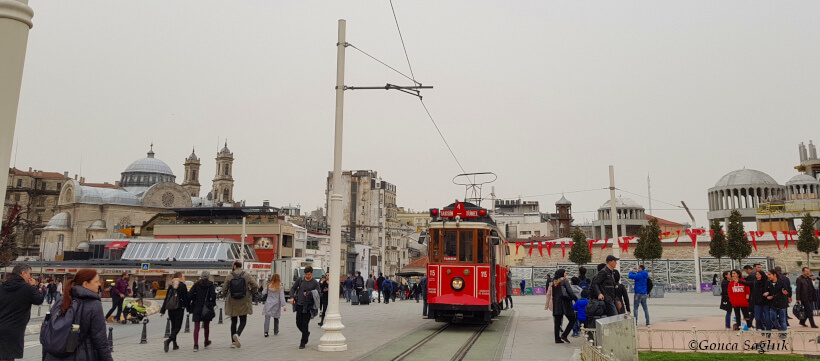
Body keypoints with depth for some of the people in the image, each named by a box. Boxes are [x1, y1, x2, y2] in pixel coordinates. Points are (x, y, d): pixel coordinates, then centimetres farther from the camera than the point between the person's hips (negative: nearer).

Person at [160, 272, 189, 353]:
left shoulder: (171, 286, 9)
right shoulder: (183, 286, -7)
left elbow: (166, 299, 9)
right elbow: (186, 298, -7)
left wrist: (162, 311, 11)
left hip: (170, 309, 6)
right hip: (179, 309, -6)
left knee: (173, 326, 16)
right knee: (178, 326, -1)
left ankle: (175, 344, 19)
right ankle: (169, 340, -23)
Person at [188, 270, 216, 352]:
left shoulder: (196, 284, 3)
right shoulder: (210, 285, -4)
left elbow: (189, 295, -3)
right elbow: (213, 296, -13)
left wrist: (189, 306, 6)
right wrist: (213, 304, 4)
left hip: (197, 308, 1)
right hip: (207, 308, -1)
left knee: (196, 327, 1)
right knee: (206, 326, 17)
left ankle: (196, 345, -10)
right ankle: (206, 342, 33)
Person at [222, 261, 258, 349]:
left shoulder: (229, 276, -2)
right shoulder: (246, 275, -4)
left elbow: (224, 290, -1)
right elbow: (255, 285, -12)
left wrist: (227, 297, 18)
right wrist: (250, 293, 5)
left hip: (232, 303, 1)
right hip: (243, 303, -1)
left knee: (233, 322, 13)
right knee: (243, 321, 8)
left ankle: (233, 342, 12)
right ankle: (237, 334, -20)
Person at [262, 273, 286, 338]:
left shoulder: (268, 285, -2)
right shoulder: (280, 287, -7)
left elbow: (264, 293, 3)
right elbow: (282, 297, -9)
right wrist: (284, 305, -10)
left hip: (268, 303, 0)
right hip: (276, 304, 0)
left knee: (267, 318, -3)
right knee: (276, 318, 15)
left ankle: (266, 332, -18)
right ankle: (276, 332, 24)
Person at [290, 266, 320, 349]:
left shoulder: (315, 283, -4)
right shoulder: (300, 280, 5)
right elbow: (293, 288, 14)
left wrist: (308, 293, -14)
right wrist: (292, 297, 0)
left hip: (308, 306, -4)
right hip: (299, 305, 4)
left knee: (305, 324, -3)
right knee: (298, 324, 9)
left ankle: (303, 342, 8)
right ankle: (306, 333, 36)